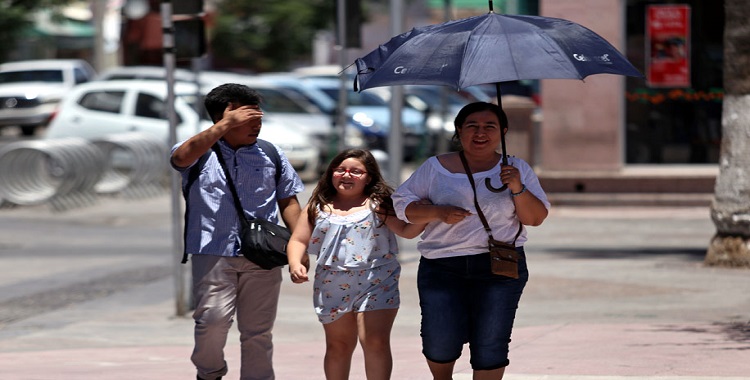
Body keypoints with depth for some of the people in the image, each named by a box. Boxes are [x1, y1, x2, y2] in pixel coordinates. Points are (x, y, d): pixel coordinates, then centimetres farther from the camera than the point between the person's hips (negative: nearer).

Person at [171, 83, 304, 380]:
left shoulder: (272, 156, 14)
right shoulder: (201, 152, 4)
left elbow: (289, 202, 17)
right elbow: (183, 157, -20)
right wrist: (226, 125, -20)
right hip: (213, 254, -3)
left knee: (258, 331, 5)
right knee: (213, 319, -17)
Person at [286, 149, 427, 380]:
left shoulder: (378, 205, 0)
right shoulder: (318, 208, 8)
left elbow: (406, 230, -9)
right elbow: (298, 241, 8)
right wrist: (296, 264, -12)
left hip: (376, 283, -3)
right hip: (333, 287, 3)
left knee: (376, 342, -13)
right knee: (338, 345, 12)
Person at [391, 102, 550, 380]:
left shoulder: (517, 169, 9)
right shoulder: (436, 167, 8)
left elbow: (536, 218, 5)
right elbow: (402, 203, 7)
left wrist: (518, 189, -13)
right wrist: (439, 212, -10)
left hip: (499, 268, 0)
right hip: (442, 268, 0)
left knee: (490, 346, -4)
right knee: (440, 344, -3)